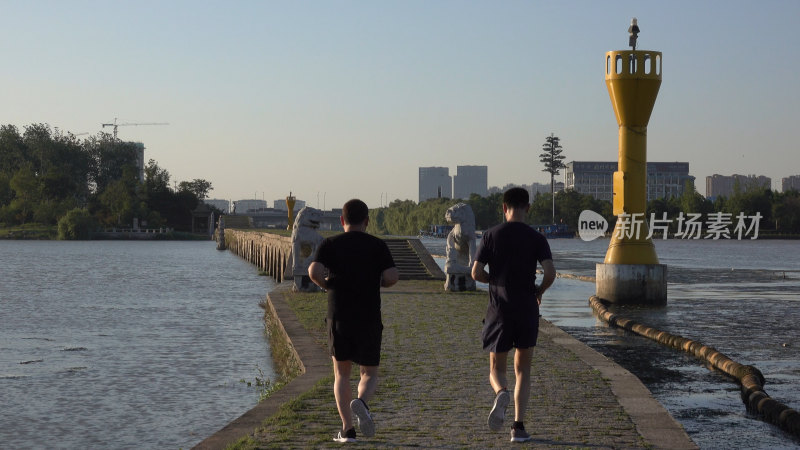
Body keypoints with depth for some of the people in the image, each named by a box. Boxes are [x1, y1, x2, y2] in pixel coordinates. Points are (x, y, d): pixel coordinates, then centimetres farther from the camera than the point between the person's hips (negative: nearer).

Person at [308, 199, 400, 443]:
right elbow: (392, 276, -12)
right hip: (369, 319, -1)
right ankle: (361, 402, -21)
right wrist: (378, 281, 9)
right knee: (369, 373, 11)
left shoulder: (330, 244, 2)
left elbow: (314, 271, -15)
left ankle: (347, 429, 3)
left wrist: (327, 285, 4)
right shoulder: (377, 245, 1)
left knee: (341, 373, 12)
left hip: (338, 317, 1)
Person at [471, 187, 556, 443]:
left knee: (496, 369, 11)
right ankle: (518, 427, 3)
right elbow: (550, 273, -12)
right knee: (523, 370, 12)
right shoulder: (536, 238, -2)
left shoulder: (491, 236, -1)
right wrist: (540, 291, 8)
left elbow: (476, 273, -4)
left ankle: (501, 393, -24)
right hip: (527, 311, 0)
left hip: (499, 310, 0)